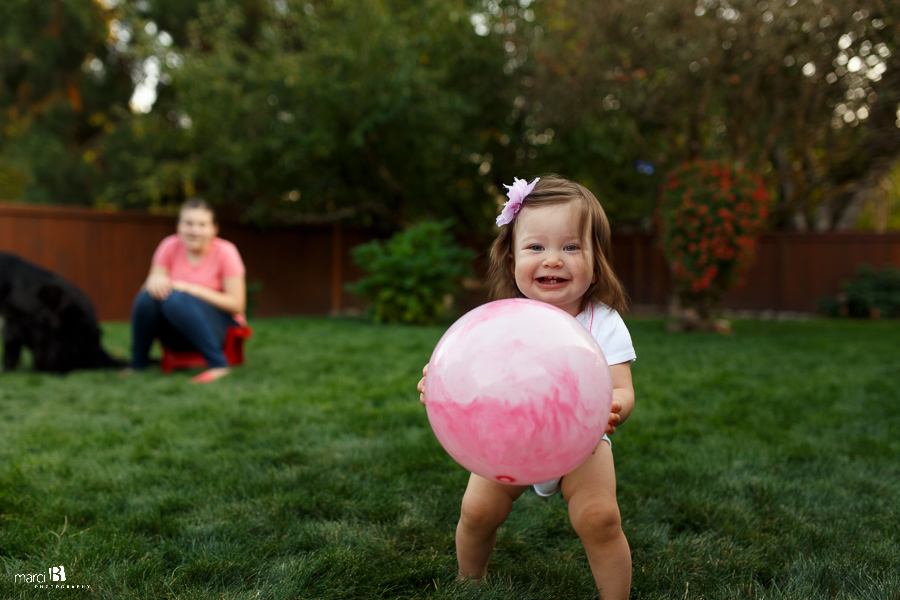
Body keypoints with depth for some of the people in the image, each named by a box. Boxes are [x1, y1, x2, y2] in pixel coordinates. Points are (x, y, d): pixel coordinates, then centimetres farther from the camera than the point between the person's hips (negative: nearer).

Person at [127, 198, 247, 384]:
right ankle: (137, 363, -5)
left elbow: (237, 305, -14)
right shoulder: (170, 246, 0)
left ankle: (218, 363, -28)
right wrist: (155, 281, -27)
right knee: (148, 296, -23)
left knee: (175, 299, -31)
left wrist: (192, 289, -22)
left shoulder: (225, 252, -11)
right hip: (178, 334, 4)